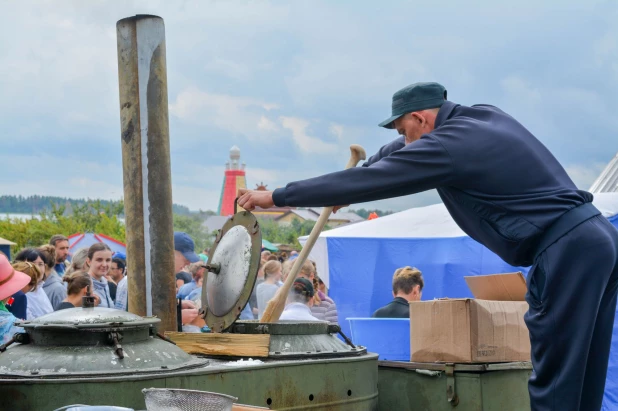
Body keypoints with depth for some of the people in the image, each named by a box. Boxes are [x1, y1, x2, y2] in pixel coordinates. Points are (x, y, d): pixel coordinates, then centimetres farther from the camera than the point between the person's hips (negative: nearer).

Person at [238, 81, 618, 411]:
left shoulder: (447, 146, -12)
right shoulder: (483, 116, 15)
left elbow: (364, 184, -9)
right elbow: (402, 155, 32)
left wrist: (276, 197, -2)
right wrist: (363, 164, 38)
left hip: (567, 250, -10)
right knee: (581, 378, 11)